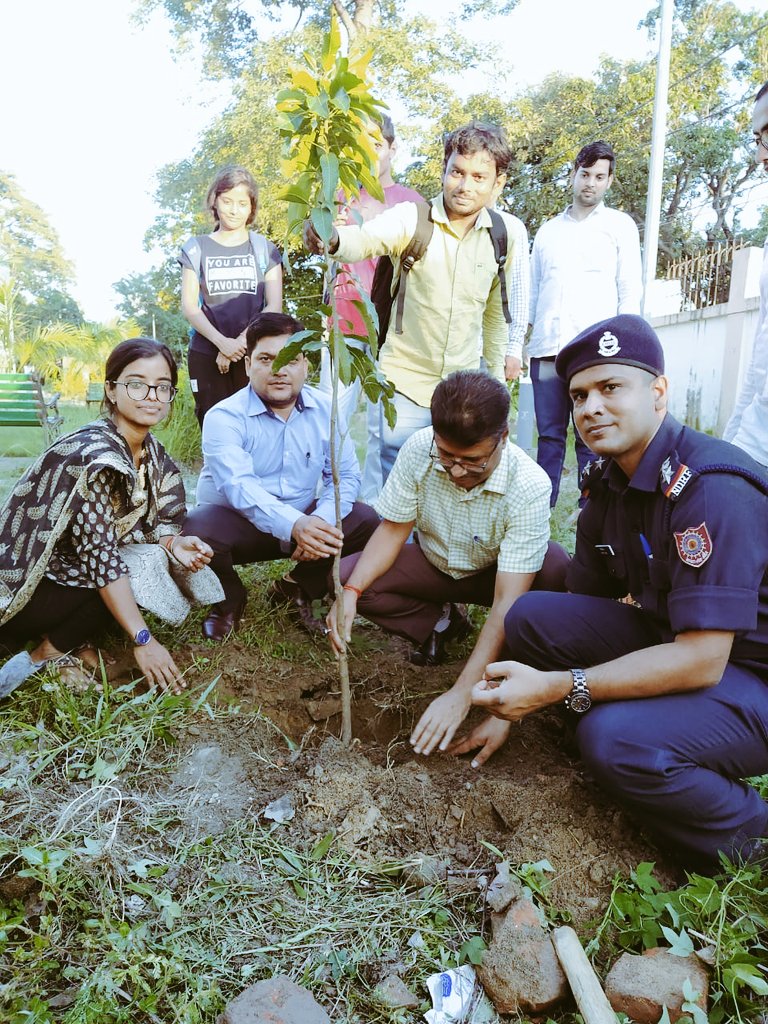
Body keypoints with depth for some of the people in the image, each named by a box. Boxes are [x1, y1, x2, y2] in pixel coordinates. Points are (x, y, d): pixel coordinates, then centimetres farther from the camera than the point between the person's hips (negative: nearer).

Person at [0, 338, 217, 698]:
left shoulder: (153, 453, -1)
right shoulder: (93, 454, -26)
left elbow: (158, 520, 4)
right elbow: (100, 555, -29)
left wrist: (172, 543, -21)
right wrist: (144, 640, -28)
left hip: (69, 570, 8)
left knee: (157, 559, -8)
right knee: (144, 572, -21)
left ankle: (75, 639, 1)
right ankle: (47, 654, -7)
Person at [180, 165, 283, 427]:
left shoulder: (265, 249, 11)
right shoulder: (196, 248, 12)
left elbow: (274, 306, 1)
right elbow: (189, 306, 4)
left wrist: (240, 342, -11)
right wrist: (222, 343, -12)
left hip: (253, 355, 0)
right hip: (206, 355, 1)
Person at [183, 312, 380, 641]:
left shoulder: (325, 410, -3)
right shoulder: (224, 417, -17)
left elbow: (345, 475, -5)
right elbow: (239, 486, -33)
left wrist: (320, 522, -27)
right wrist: (294, 524, -51)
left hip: (301, 520, 4)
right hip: (235, 524, -3)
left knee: (365, 521, -16)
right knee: (197, 528, -34)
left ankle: (296, 590, 7)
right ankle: (229, 600, 1)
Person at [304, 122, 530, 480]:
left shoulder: (510, 232, -3)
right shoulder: (410, 218, -12)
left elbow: (501, 306, 8)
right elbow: (364, 239, -32)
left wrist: (498, 372, 15)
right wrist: (331, 239, -55)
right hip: (406, 384, -2)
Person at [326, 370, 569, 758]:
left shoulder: (530, 486, -34)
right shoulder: (418, 449, -26)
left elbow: (507, 602, -37)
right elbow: (393, 530, -13)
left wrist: (460, 694, -42)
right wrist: (350, 593, -30)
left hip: (495, 574, -3)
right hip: (435, 564, 3)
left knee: (556, 572, -35)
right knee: (346, 576, -20)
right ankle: (439, 622, 3)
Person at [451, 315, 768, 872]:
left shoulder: (711, 488, -27)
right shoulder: (609, 480, -1)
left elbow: (701, 660, -30)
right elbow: (575, 611, 4)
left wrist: (555, 687, -32)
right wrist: (512, 706, 3)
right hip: (671, 640, 7)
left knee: (616, 738, -32)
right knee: (531, 616, -9)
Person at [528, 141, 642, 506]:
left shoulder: (620, 225, 12)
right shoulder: (548, 230, 21)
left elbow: (630, 292, 5)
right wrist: (522, 336, 12)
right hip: (547, 349, 3)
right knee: (549, 436, 3)